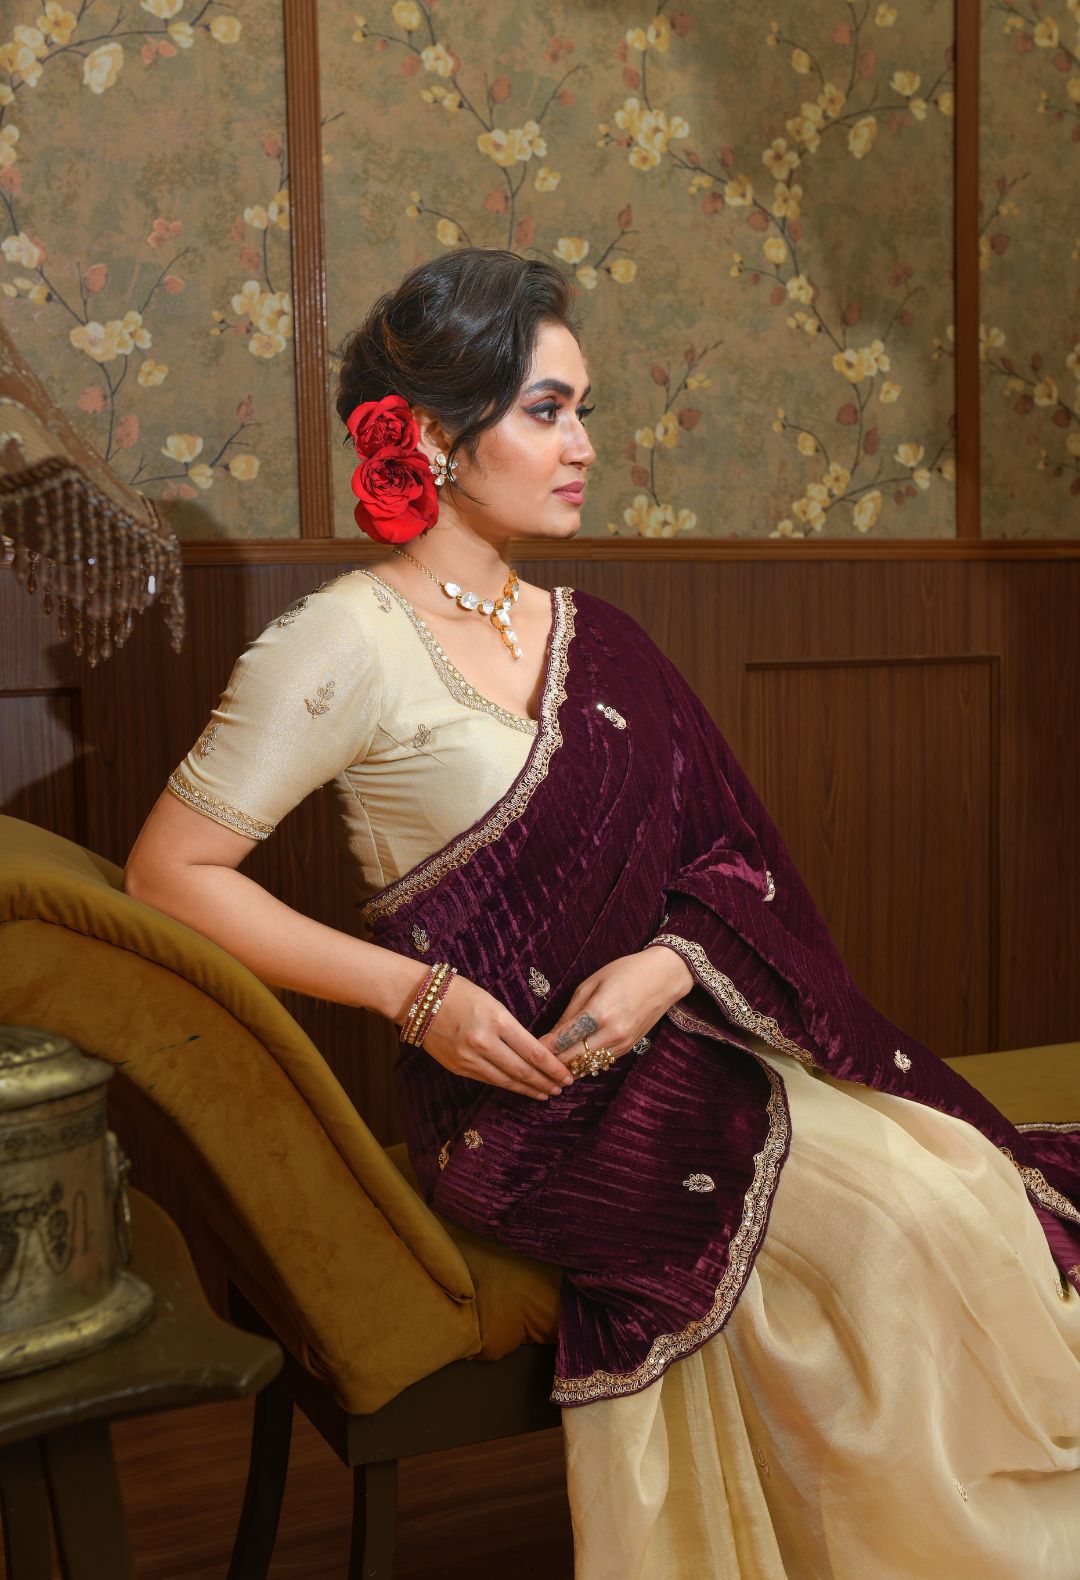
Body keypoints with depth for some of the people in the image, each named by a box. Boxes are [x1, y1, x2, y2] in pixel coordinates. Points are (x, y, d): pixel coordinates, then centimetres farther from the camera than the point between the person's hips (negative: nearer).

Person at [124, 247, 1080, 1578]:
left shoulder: (585, 635, 14)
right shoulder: (348, 643, -6)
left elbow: (727, 864, 12)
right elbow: (170, 873, -8)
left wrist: (669, 965, -11)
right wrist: (415, 994, -15)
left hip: (667, 1043, 6)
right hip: (518, 1098, -6)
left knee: (960, 1163, -14)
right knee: (895, 1211, -21)